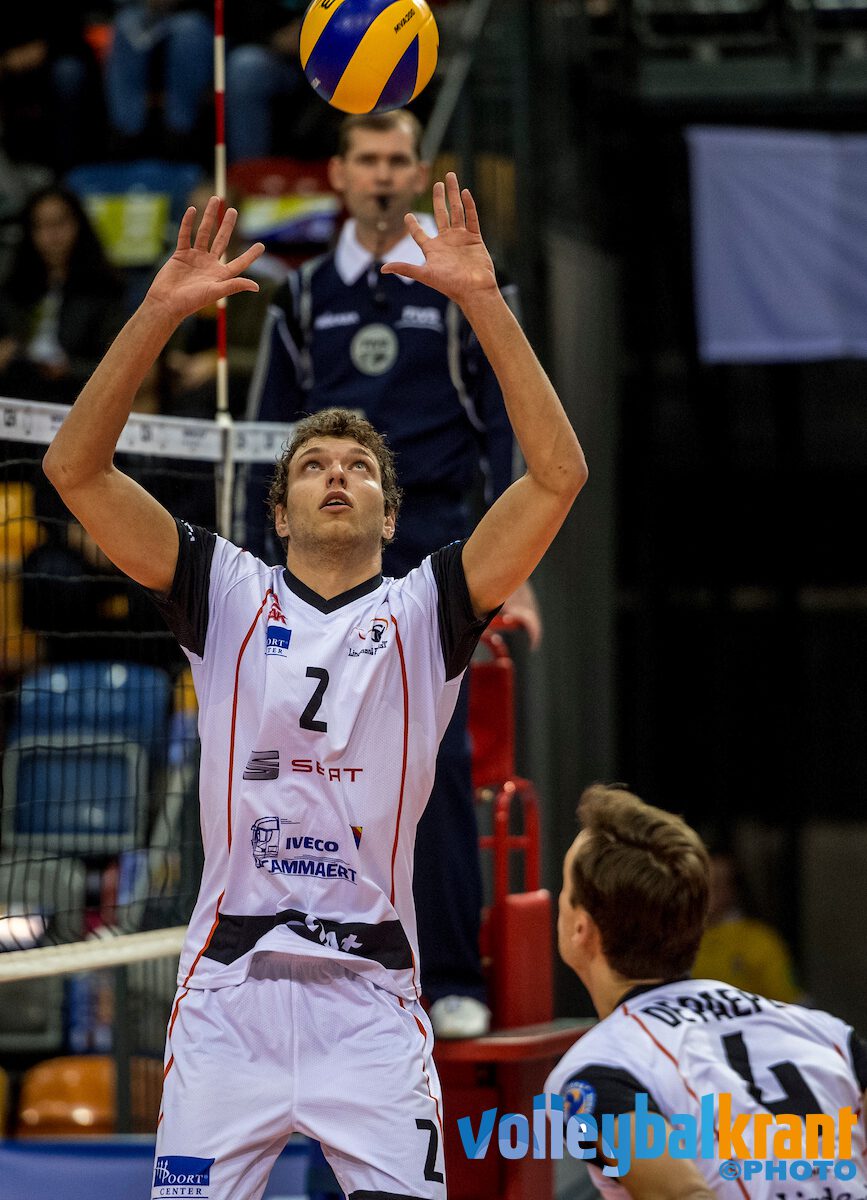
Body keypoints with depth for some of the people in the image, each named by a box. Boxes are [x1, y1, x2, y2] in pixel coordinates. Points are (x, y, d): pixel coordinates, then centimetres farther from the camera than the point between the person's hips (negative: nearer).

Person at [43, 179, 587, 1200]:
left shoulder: (426, 612, 8)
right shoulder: (228, 598, 9)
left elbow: (557, 474, -4)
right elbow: (74, 468, 0)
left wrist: (482, 300, -10)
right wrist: (163, 309, -9)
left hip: (370, 998, 0)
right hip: (229, 985, 0)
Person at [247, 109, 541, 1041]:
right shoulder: (304, 296, 13)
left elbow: (506, 435, 2)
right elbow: (268, 440, 15)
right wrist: (261, 573, 8)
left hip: (431, 548, -3)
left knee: (437, 761, -9)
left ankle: (453, 980, -5)